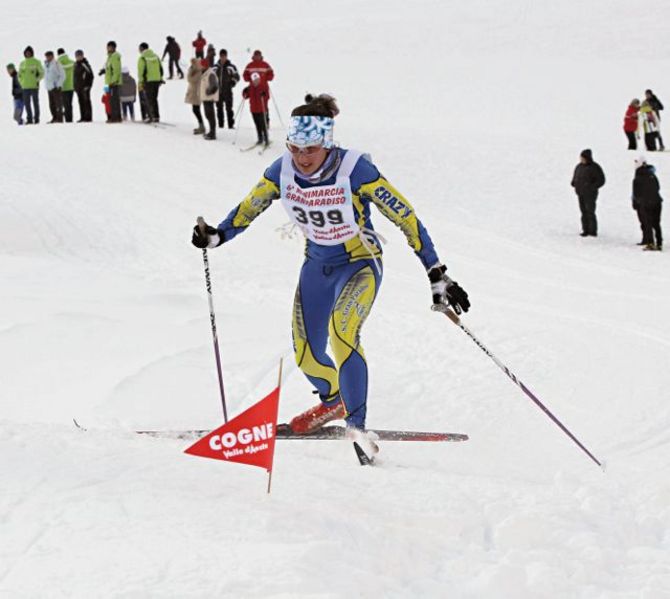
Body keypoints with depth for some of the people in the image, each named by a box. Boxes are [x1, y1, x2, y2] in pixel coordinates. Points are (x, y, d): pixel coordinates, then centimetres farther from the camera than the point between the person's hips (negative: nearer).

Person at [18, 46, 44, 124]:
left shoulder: (36, 62, 0)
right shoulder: (22, 63, 13)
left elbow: (41, 73, 1)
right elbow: (20, 74, 20)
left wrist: (37, 80, -8)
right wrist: (21, 82, 7)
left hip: (34, 86, -4)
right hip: (25, 87, 4)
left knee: (35, 103, -2)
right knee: (27, 103, 3)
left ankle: (36, 118, 1)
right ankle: (29, 119, 7)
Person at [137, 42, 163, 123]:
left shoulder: (142, 58, -8)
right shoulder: (155, 56, 11)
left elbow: (141, 71, -12)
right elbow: (161, 69, 13)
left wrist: (140, 82, -9)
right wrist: (160, 78, 21)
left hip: (148, 81, -6)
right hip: (157, 80, 6)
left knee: (149, 100, -1)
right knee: (154, 99, 15)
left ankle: (153, 117, -8)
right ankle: (156, 116, 14)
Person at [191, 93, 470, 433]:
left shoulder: (354, 169, -27)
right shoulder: (283, 171, -15)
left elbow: (405, 217, -23)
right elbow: (249, 208, 3)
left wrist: (437, 277, -24)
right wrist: (217, 235, -16)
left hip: (360, 264, -5)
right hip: (317, 265, 5)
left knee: (341, 330, -32)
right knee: (306, 358, 6)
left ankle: (356, 425, -26)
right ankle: (332, 400, 42)